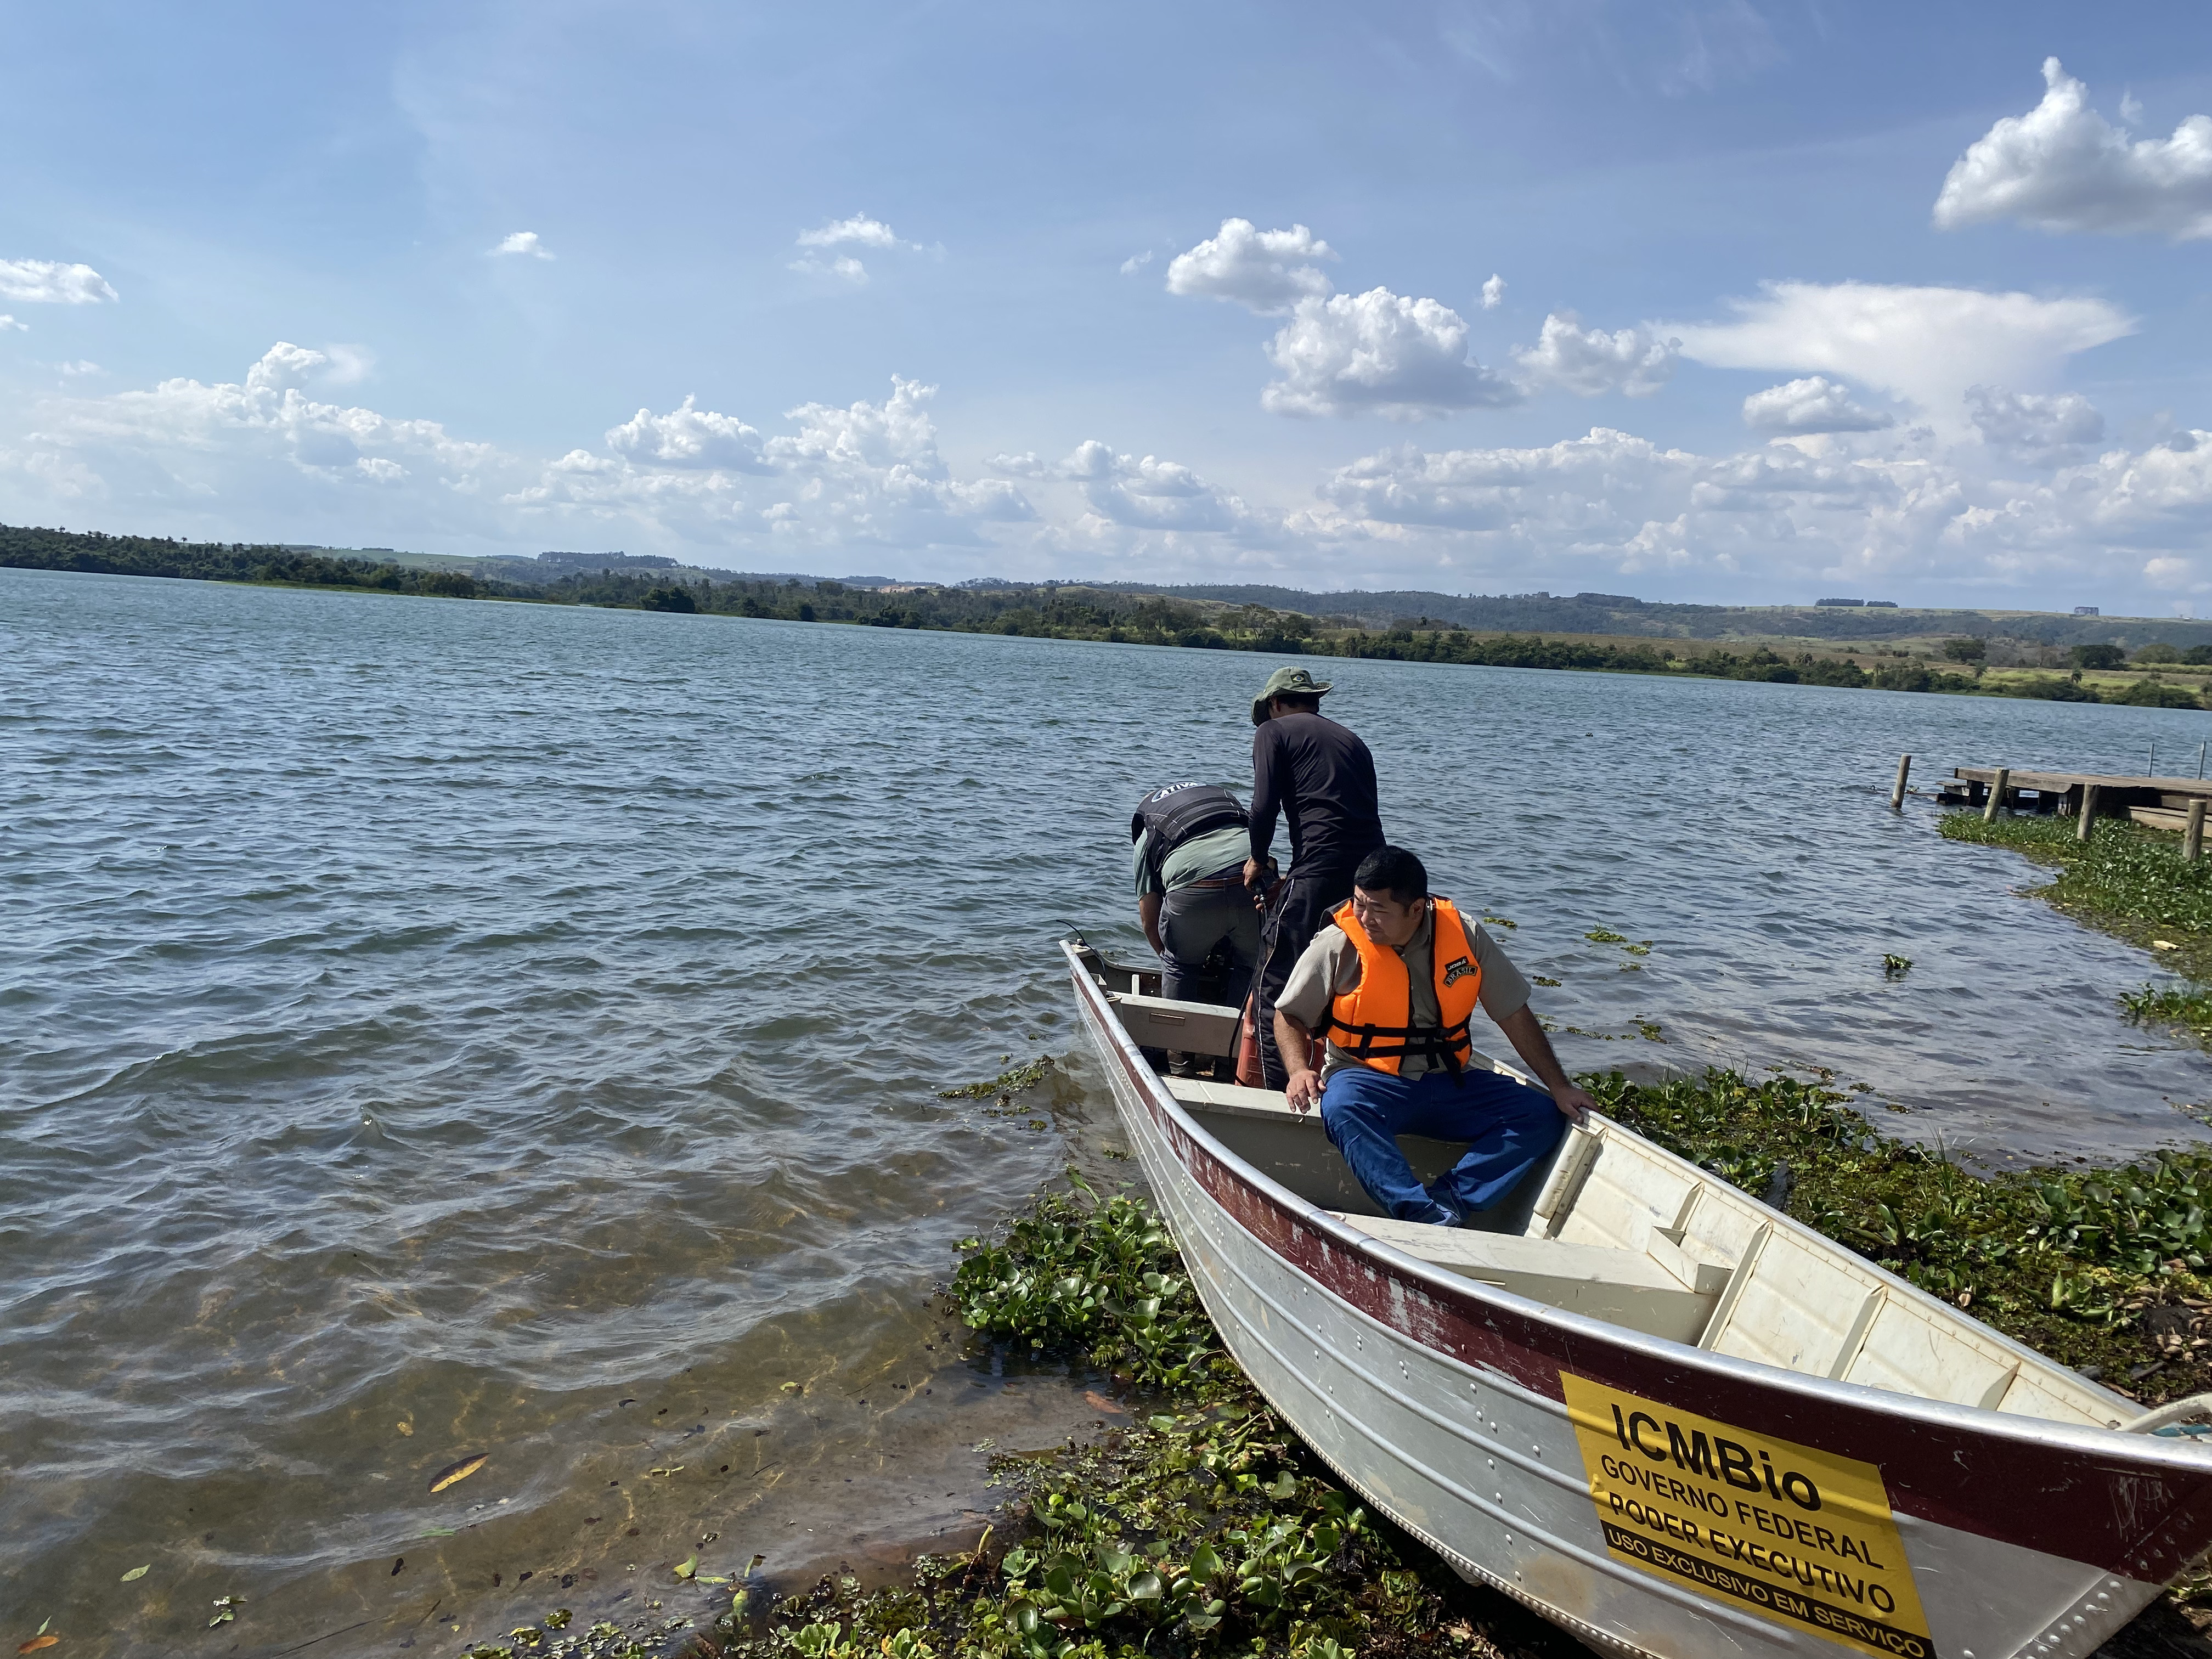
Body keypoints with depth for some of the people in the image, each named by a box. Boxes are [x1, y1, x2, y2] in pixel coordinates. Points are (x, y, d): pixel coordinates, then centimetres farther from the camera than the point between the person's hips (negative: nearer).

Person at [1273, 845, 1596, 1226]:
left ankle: (1445, 1200, -28)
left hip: (1451, 1084, 3)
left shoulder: (1464, 935, -3)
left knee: (1543, 1117, -15)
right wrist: (1300, 1069, -16)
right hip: (1368, 1079, -3)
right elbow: (1289, 1015, 3)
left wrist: (1559, 1087, 6)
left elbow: (1514, 1015, 6)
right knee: (1342, 1106, -37)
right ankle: (1427, 1217, -41)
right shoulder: (1337, 945, -8)